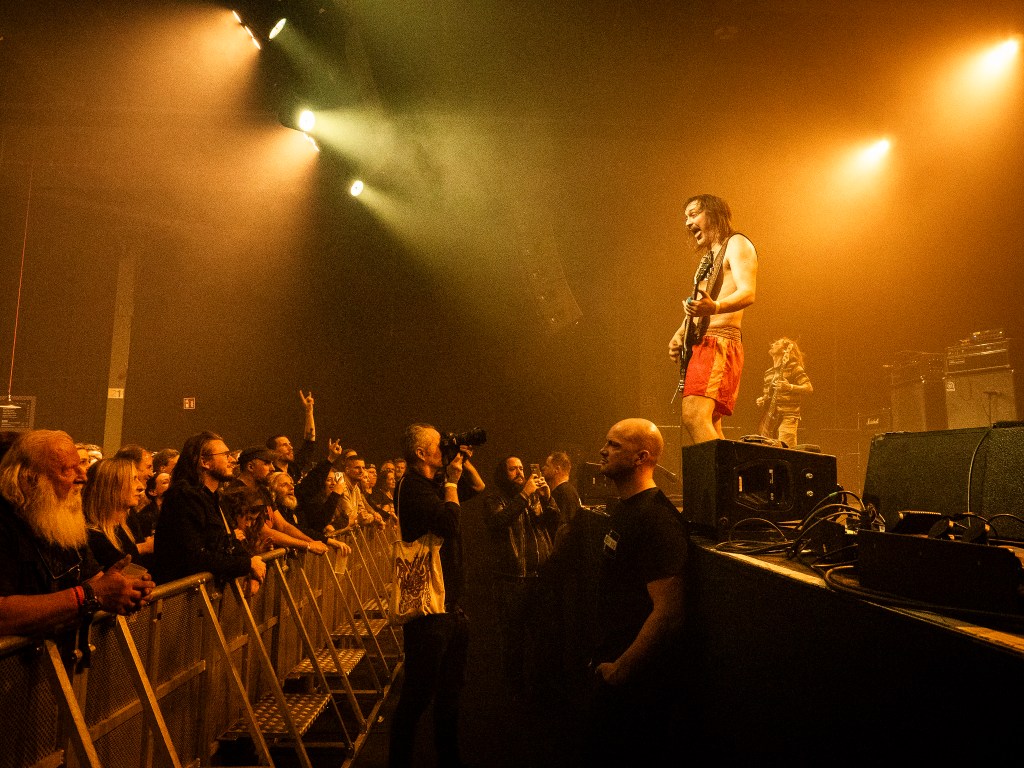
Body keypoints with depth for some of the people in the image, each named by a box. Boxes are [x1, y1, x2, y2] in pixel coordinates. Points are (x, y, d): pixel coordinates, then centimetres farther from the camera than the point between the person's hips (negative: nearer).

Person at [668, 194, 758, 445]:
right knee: (709, 428, 6)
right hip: (699, 344, 9)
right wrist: (680, 333, 12)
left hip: (719, 341, -9)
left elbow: (748, 294, -16)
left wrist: (714, 307, -35)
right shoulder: (709, 256, 27)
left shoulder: (736, 244, 0)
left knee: (694, 416, -25)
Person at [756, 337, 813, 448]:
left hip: (787, 416, -6)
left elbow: (809, 388, -7)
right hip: (769, 417, 6)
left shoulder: (793, 367, 0)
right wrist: (761, 400, 9)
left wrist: (790, 387, -22)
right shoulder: (768, 373, 19)